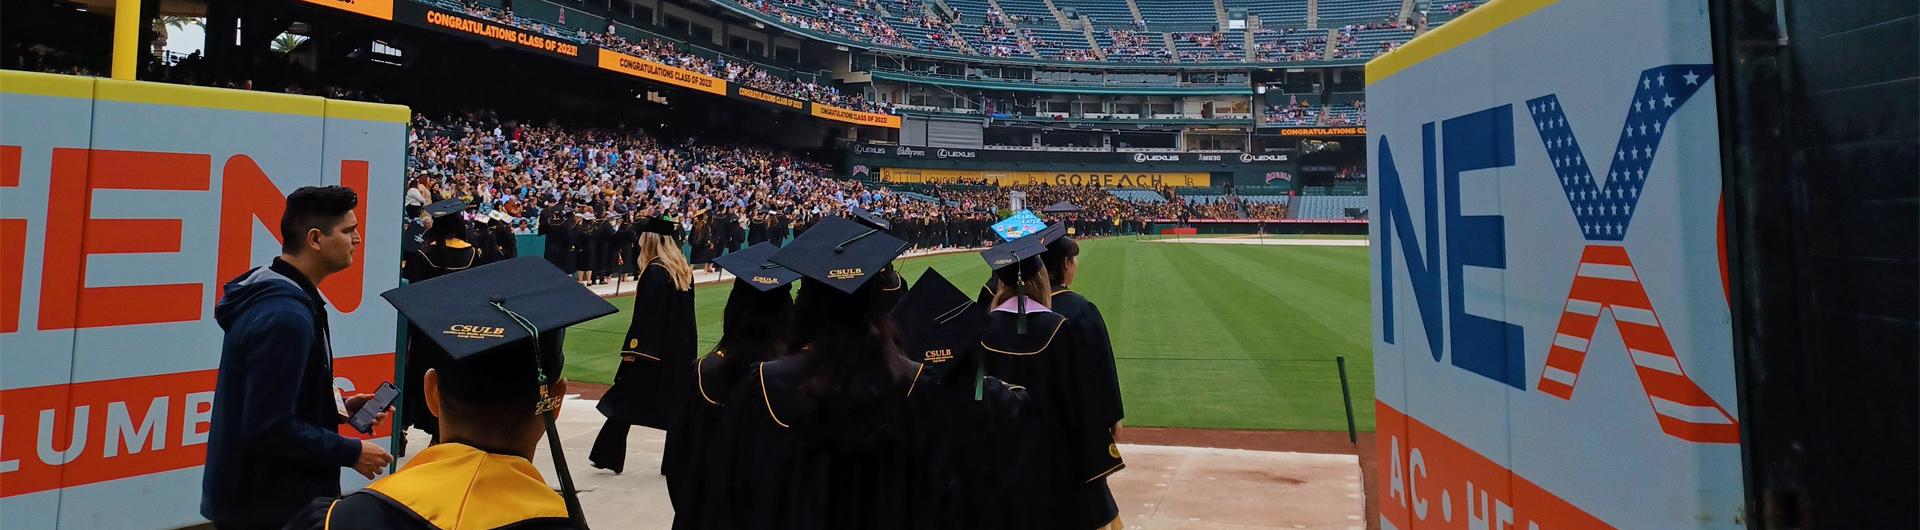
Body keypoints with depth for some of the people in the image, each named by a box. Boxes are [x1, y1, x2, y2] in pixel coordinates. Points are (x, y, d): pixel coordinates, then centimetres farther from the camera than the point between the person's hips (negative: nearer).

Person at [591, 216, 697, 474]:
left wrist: (631, 348, -17)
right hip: (681, 348, 7)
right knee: (677, 404, 9)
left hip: (654, 346, -7)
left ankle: (609, 457, 12)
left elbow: (646, 314, -19)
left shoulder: (654, 271, -15)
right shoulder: (684, 270, 7)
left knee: (624, 403, 6)